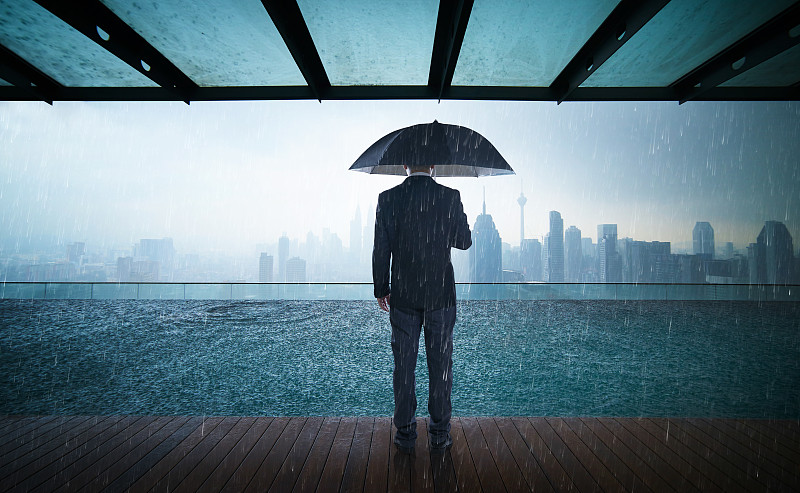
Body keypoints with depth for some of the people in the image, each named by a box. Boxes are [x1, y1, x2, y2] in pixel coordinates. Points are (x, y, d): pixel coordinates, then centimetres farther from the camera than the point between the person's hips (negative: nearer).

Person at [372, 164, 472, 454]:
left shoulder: (387, 199, -5)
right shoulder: (450, 197, -7)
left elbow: (380, 251, -3)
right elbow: (464, 242, 2)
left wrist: (381, 290, 7)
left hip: (403, 298, 1)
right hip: (441, 296, 0)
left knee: (404, 365, 11)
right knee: (440, 365, 11)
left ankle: (405, 434, 22)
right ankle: (440, 435, 22)